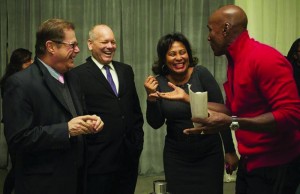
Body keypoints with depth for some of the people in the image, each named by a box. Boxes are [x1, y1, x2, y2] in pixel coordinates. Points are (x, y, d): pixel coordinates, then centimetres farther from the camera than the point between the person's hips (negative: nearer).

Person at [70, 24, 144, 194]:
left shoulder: (126, 70, 12)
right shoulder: (78, 75, -7)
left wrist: (138, 140, 10)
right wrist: (84, 150, -10)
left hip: (129, 157, 5)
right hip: (98, 160, -5)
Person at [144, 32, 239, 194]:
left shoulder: (201, 74, -12)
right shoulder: (159, 82, -6)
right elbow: (156, 124, -2)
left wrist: (230, 150, -6)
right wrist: (151, 97, -19)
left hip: (209, 153, -1)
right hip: (176, 157, 2)